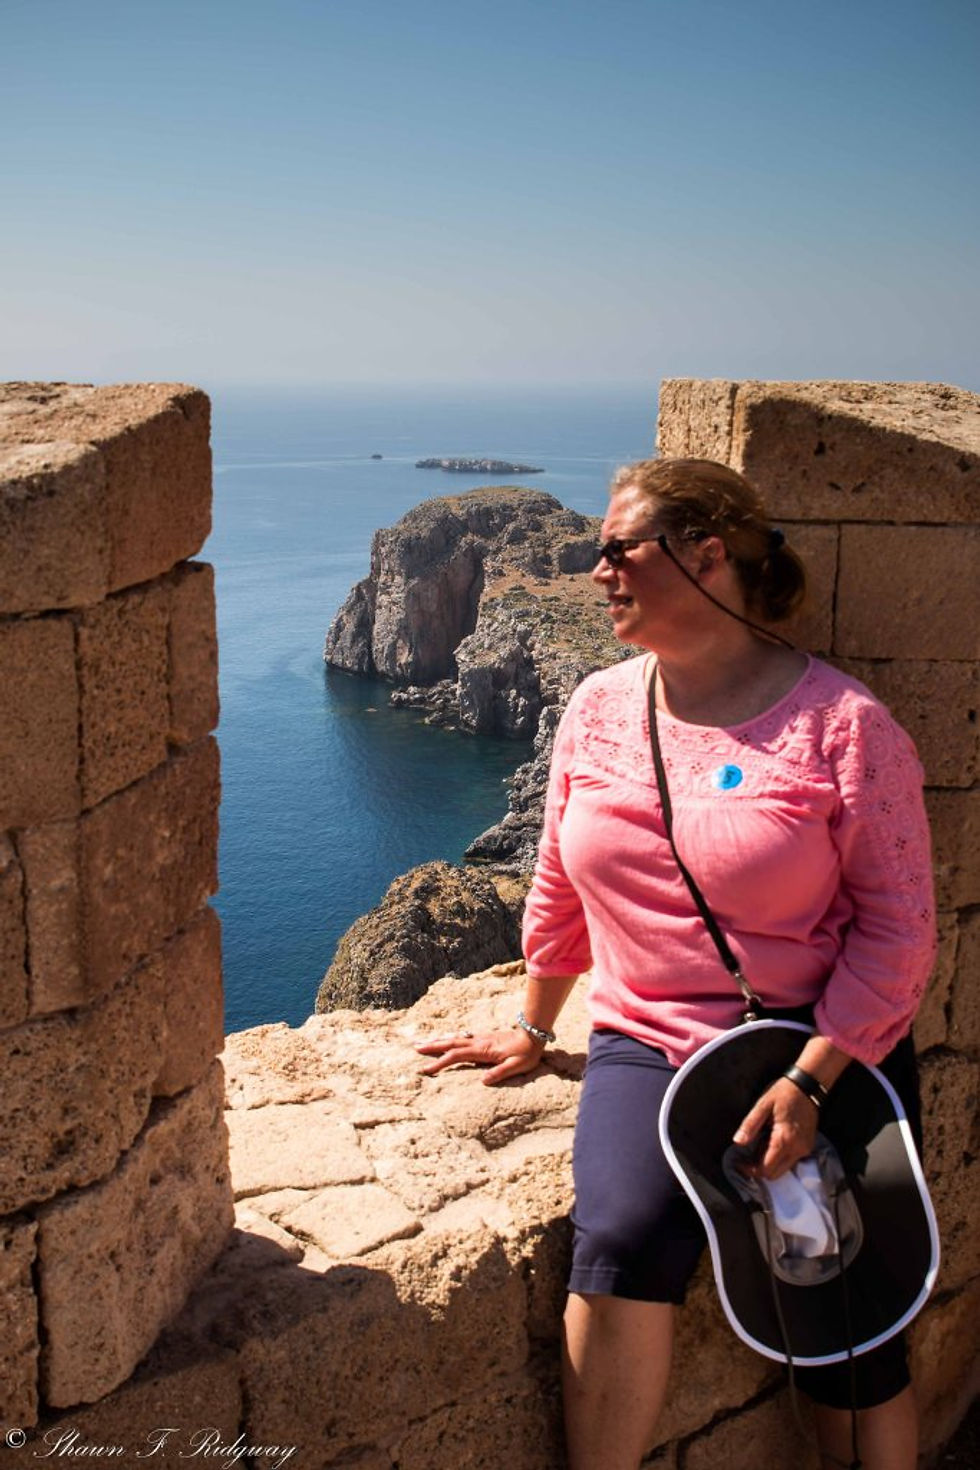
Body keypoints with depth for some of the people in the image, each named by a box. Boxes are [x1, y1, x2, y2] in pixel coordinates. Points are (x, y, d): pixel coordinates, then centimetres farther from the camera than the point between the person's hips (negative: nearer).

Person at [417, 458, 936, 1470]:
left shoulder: (842, 724, -9)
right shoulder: (599, 709, 4)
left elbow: (898, 928, -8)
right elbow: (560, 886, 16)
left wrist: (810, 1082, -16)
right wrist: (532, 1027, 23)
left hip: (823, 1054, -2)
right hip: (648, 1046, 2)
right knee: (624, 1241, -24)